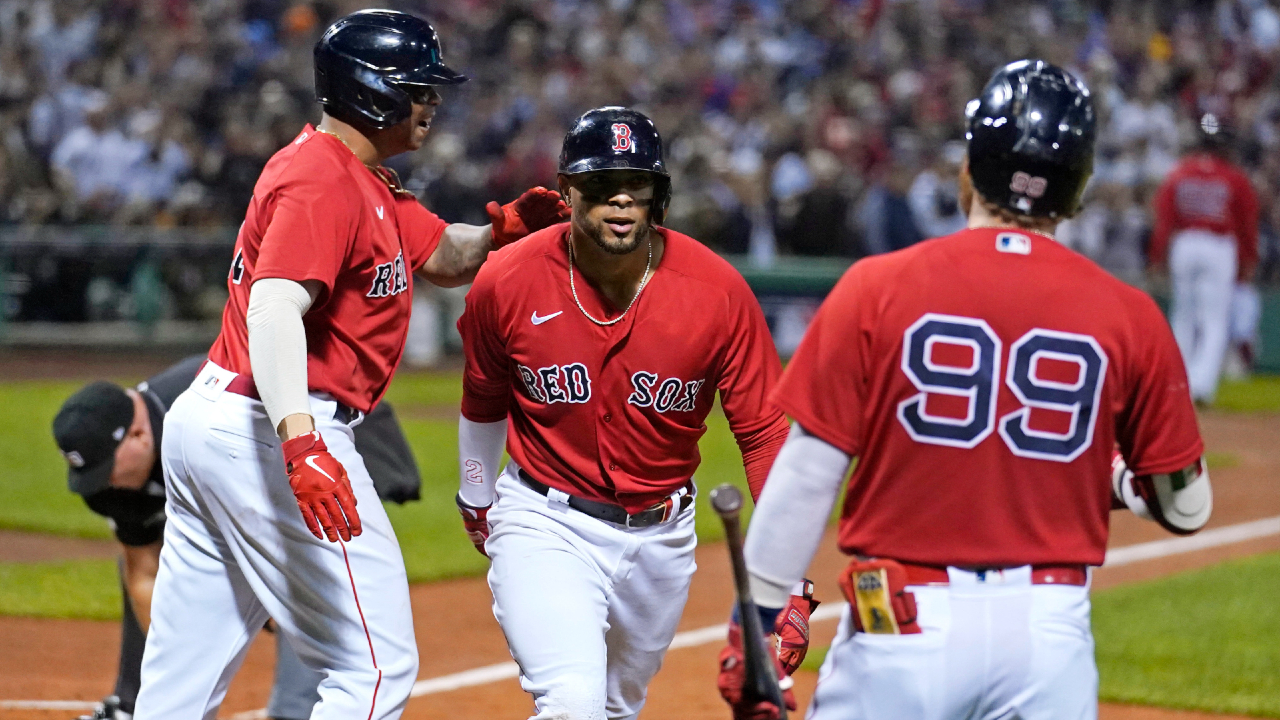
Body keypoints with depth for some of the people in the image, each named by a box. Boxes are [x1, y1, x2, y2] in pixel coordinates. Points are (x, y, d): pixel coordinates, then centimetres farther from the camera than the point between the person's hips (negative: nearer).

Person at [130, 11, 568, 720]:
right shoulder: (324, 182, -14)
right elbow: (274, 308, -28)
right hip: (265, 433, -11)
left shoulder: (362, 179, 18)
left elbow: (441, 254, 23)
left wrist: (506, 227, 0)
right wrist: (300, 443, -42)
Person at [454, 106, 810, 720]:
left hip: (662, 532, 2)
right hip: (545, 524, -2)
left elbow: (764, 431, -11)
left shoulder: (718, 292, -15)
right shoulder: (507, 283, -14)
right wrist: (476, 501, 22)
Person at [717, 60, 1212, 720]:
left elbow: (807, 472, -5)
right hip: (1051, 633, 2)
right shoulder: (1128, 317, -1)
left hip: (902, 622, -1)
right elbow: (1186, 506, 5)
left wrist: (757, 622, 3)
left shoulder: (879, 288, -5)